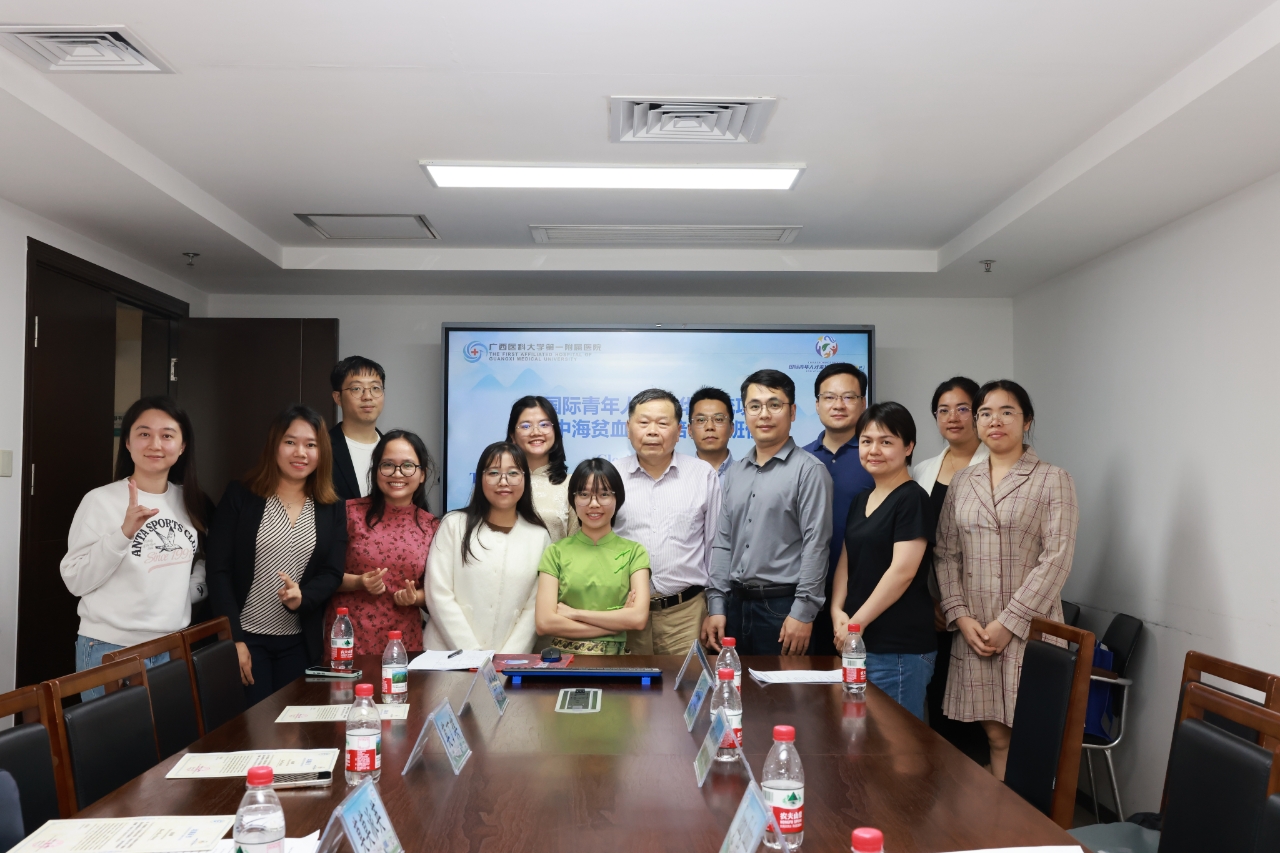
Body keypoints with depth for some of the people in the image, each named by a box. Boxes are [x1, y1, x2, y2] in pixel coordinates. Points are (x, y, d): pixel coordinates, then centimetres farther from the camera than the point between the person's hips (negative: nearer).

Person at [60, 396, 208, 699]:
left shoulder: (189, 501, 7)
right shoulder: (100, 500, -9)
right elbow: (75, 581, -12)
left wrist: (194, 588, 4)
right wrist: (124, 533, -23)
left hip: (173, 648, 5)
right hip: (110, 651, -4)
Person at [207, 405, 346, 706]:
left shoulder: (332, 509, 5)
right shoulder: (239, 496, -3)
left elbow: (332, 573, -1)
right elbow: (218, 570, -7)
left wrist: (302, 597, -22)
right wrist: (233, 638, -13)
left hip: (300, 643, 3)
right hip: (245, 636, -2)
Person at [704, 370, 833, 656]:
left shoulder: (808, 470, -6)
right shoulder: (735, 473, 12)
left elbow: (816, 545, -11)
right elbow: (722, 543, 12)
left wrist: (803, 612, -16)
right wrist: (716, 605, 6)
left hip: (783, 605, -5)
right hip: (736, 603, 6)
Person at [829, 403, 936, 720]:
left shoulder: (913, 499, -10)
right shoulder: (861, 500, 14)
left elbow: (902, 572, -17)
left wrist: (857, 622, -14)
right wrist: (837, 611, -3)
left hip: (899, 648, -7)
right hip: (858, 642, 8)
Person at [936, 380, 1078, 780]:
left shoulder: (1053, 480, -1)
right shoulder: (961, 482, 11)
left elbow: (1056, 559, -9)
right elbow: (946, 553, 9)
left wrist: (1008, 622, -12)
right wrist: (960, 616, -3)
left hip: (1028, 629, -3)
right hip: (973, 630, 3)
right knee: (996, 734, 7)